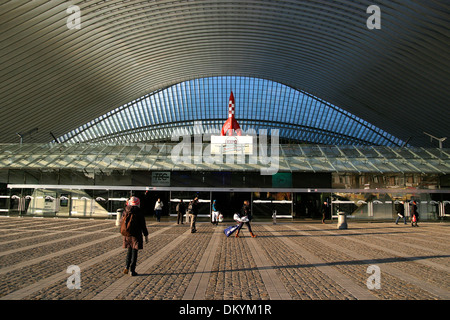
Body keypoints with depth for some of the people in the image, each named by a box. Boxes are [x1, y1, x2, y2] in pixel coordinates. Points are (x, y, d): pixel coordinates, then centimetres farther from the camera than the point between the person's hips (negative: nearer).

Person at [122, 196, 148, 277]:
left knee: (129, 251, 19)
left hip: (127, 235, 4)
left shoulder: (125, 213, 0)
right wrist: (146, 236, 0)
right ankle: (132, 271, 5)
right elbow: (143, 226, -8)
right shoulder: (139, 214, -13)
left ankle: (126, 267, 9)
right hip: (136, 236, -4)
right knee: (134, 252, 3)